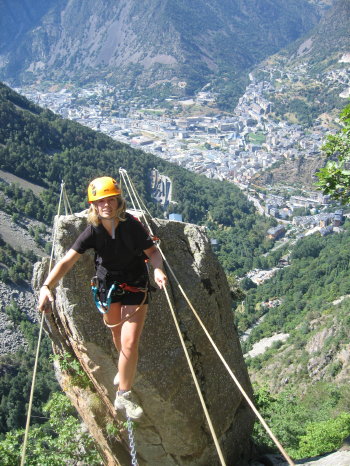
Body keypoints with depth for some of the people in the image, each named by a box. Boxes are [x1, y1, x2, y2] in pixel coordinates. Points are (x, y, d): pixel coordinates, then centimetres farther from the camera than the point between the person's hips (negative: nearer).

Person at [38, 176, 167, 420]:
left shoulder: (132, 225, -22)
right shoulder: (93, 231, -19)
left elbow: (153, 251, -15)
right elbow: (67, 261, -25)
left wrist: (158, 270, -38)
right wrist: (46, 286, -40)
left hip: (135, 286, -2)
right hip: (108, 285, 3)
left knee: (130, 342, -8)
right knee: (117, 334, 22)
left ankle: (124, 396, 13)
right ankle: (126, 369, 55)